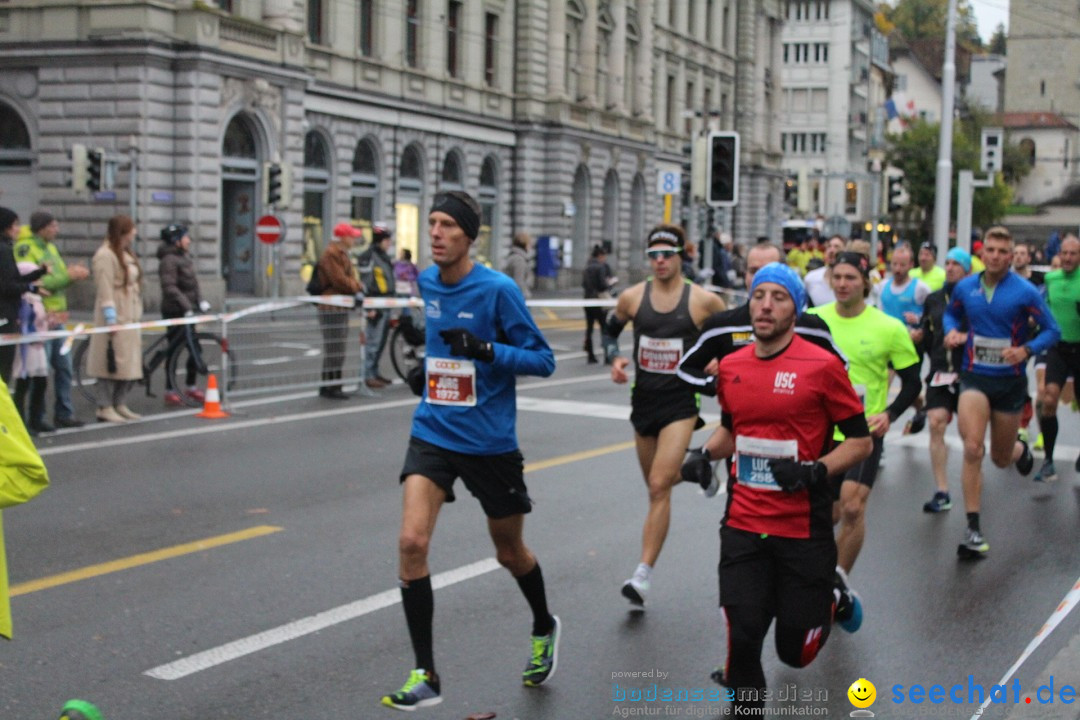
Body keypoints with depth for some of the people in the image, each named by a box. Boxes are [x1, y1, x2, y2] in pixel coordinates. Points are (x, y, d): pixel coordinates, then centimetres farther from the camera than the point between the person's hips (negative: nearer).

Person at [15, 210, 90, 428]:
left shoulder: (50, 247, 16)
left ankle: (64, 413, 19)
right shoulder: (25, 248, -11)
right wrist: (69, 275, -19)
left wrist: (73, 273, -3)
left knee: (64, 367, 10)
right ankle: (36, 417, 6)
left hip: (57, 317, 8)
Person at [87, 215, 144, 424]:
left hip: (131, 317, 9)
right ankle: (105, 408, 1)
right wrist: (110, 320, -21)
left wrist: (138, 316, 16)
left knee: (131, 362, 10)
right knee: (112, 361, -5)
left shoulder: (126, 254, 17)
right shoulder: (105, 256, -12)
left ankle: (119, 404, 20)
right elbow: (105, 291, -17)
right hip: (116, 318, -9)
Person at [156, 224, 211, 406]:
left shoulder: (185, 256, 14)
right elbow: (170, 288, -22)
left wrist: (200, 301, 7)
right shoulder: (169, 260, -15)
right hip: (175, 311, -9)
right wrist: (186, 306, -26)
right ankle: (170, 392, 5)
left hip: (188, 310, 9)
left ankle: (191, 387, 22)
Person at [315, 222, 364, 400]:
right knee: (334, 348, -10)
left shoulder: (342, 254, 19)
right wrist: (357, 289, -11)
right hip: (332, 308, -11)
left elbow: (350, 277, 19)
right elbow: (339, 280, -21)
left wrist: (357, 288, 2)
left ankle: (330, 385, 19)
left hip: (341, 307, 11)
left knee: (337, 348, 13)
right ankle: (330, 387, -8)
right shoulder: (331, 254, -14)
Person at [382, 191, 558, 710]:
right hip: (433, 431, 4)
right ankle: (425, 677, -5)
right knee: (412, 542, -15)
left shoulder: (497, 289, -14)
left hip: (489, 441, -4)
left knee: (509, 552, 14)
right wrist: (428, 365, 7)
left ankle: (544, 629, 46)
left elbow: (543, 360, -13)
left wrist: (485, 350, -26)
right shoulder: (427, 282, 3)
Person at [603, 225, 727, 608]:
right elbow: (610, 329, 17)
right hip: (643, 400, 5)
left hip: (681, 403, -4)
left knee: (659, 487, -15)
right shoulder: (632, 297, 0)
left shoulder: (703, 300, -7)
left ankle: (643, 575, -14)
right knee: (657, 486, 16)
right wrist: (614, 358, -2)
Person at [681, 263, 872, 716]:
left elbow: (860, 442, -4)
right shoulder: (730, 366, 5)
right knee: (742, 636, -7)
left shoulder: (822, 365, -10)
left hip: (804, 529, -3)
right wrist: (706, 454, 3)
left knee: (795, 651, 6)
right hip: (743, 525, 3)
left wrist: (816, 471, -19)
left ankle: (832, 600, 39)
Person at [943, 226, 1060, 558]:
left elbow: (1052, 331, -4)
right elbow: (951, 313, 20)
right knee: (972, 449, -19)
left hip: (1010, 381, -1)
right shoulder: (965, 288, 0)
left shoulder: (1025, 292, -9)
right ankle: (973, 528, -13)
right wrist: (952, 331, -3)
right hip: (974, 378, 1)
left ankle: (1021, 449, 53)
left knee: (1001, 458, 12)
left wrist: (1026, 350, -22)